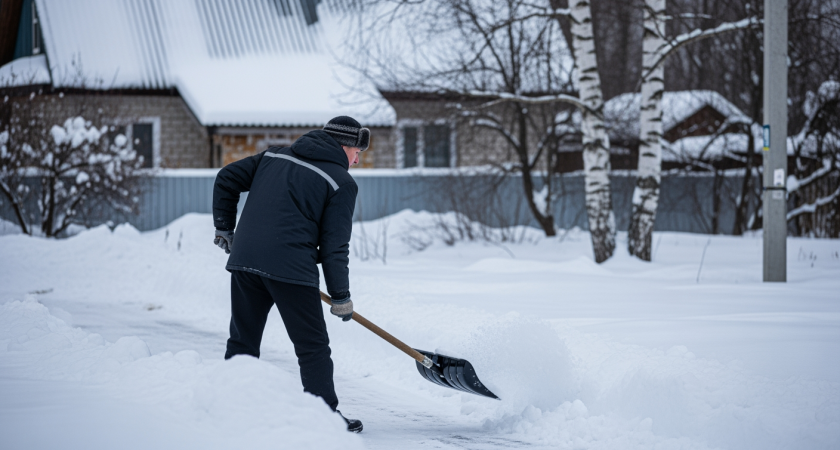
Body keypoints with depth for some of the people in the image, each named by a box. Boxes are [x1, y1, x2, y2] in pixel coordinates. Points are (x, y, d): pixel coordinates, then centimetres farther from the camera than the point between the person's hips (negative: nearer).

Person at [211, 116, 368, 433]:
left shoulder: (274, 156, 19)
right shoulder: (341, 182, 3)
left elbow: (227, 179, 20)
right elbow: (334, 245, -2)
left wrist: (224, 228, 28)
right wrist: (341, 296, 5)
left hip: (244, 260, 5)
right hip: (291, 269, -5)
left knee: (242, 340, 15)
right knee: (313, 346, 5)